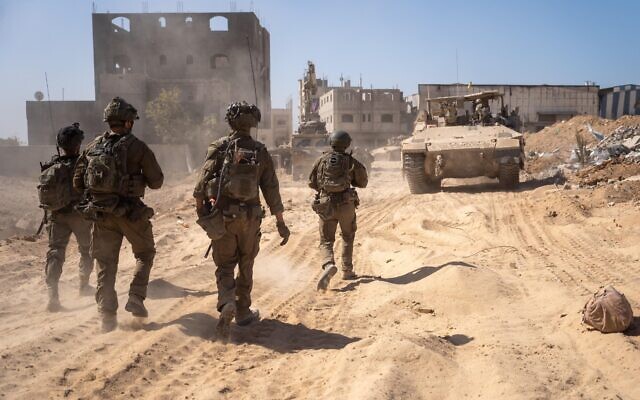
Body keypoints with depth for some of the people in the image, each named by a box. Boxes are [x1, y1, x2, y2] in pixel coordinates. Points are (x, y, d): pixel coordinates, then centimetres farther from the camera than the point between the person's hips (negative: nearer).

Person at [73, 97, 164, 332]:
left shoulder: (93, 147, 5)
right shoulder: (137, 147, -9)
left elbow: (78, 183, 8)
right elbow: (156, 182, -5)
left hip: (100, 213, 4)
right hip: (130, 212, -4)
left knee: (106, 263, 11)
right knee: (145, 253, 19)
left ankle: (107, 315, 10)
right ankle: (136, 299, 7)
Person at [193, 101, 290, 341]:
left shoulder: (219, 148, -3)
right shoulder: (260, 152, -1)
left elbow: (202, 182, -6)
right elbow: (272, 191, -2)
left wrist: (200, 209, 9)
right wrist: (281, 223, 4)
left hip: (221, 217, -1)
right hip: (249, 217, 1)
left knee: (224, 266, 9)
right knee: (245, 265, 18)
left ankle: (227, 304, -16)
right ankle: (243, 312, 26)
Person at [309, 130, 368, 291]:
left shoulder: (321, 160, 3)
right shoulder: (351, 162, 1)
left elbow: (312, 183, 7)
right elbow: (363, 182, 8)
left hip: (325, 204, 0)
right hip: (346, 204, 0)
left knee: (326, 241, 6)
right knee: (348, 237, 21)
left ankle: (329, 265, -21)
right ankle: (347, 270, 23)